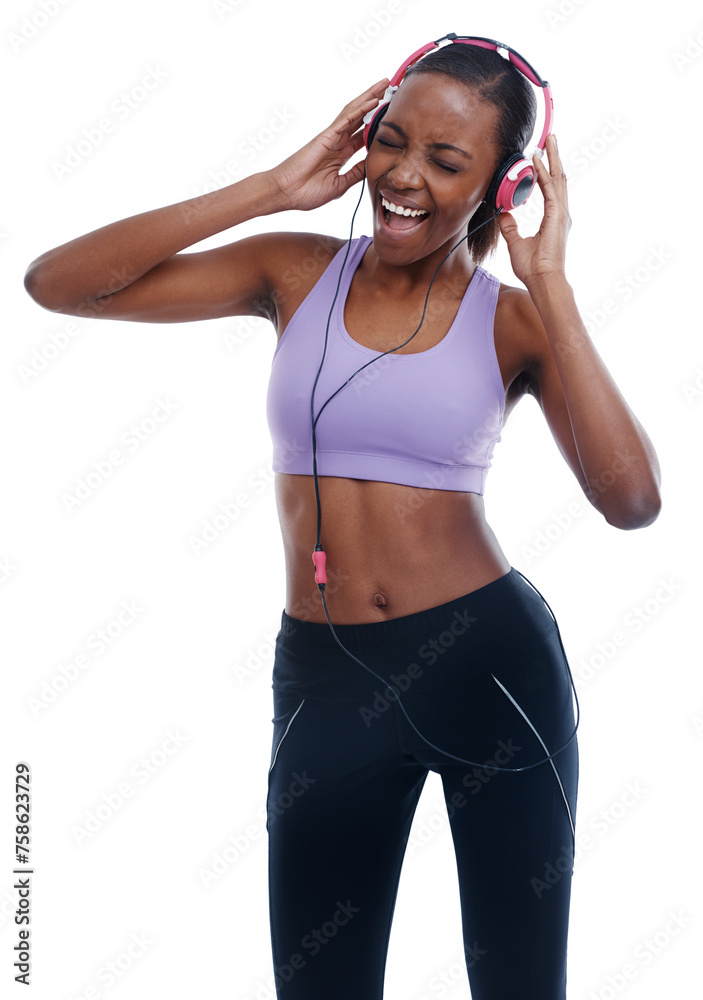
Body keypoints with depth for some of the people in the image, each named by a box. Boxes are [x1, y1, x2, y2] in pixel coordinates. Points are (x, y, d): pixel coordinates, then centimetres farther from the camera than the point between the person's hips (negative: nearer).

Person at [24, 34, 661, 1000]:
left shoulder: (514, 320, -1)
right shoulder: (298, 272, 2)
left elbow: (631, 499, -18)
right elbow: (56, 282, -8)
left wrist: (551, 283, -16)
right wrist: (271, 188, -10)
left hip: (492, 659, -1)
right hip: (324, 675, 1)